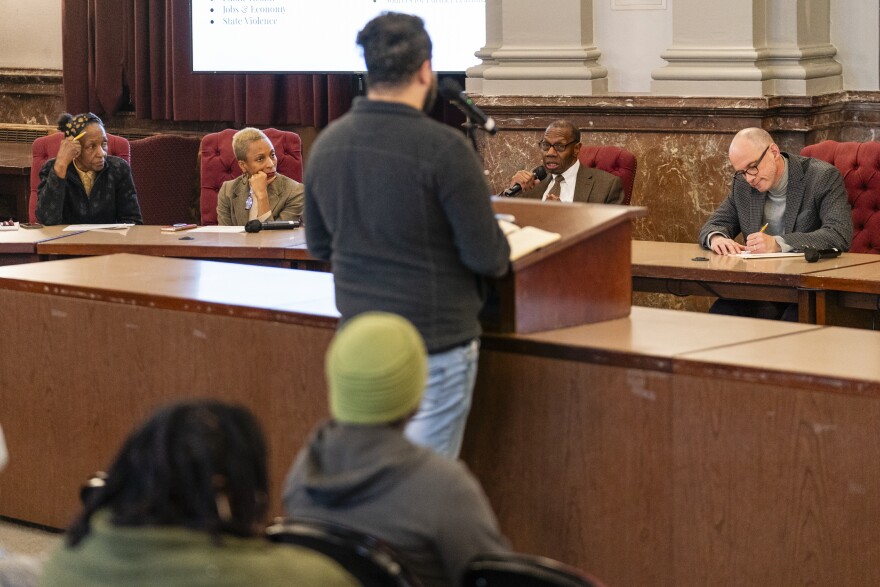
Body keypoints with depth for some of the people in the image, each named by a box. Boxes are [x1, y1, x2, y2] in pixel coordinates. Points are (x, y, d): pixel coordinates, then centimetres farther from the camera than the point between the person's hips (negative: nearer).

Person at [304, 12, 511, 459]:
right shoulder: (443, 148, -19)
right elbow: (487, 257, -15)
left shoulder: (326, 144, 2)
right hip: (437, 346, -6)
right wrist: (499, 254, 6)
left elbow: (319, 245, 14)